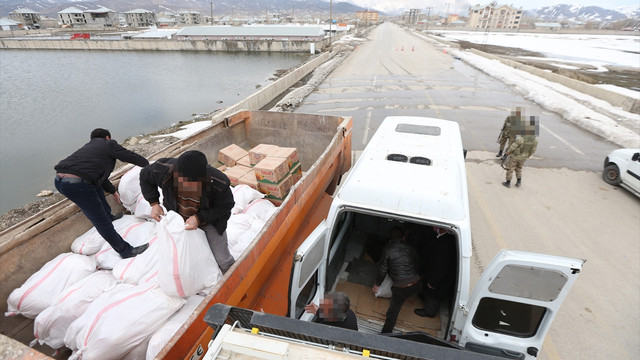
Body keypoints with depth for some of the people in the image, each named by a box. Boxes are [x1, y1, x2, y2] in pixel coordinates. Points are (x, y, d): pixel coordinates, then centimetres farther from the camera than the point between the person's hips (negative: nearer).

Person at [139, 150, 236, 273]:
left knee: (222, 260, 6)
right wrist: (154, 203, -19)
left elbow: (226, 205, -20)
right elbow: (145, 177, -7)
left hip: (210, 220, -3)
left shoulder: (219, 183, -40)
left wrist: (199, 218, -31)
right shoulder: (163, 170, -31)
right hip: (178, 219, 3)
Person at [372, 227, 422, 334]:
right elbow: (416, 265, 14)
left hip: (401, 288, -3)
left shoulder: (387, 250, -7)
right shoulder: (410, 248, 4)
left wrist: (377, 285, 14)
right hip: (416, 285, 4)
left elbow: (382, 270, -1)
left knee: (393, 311, 11)